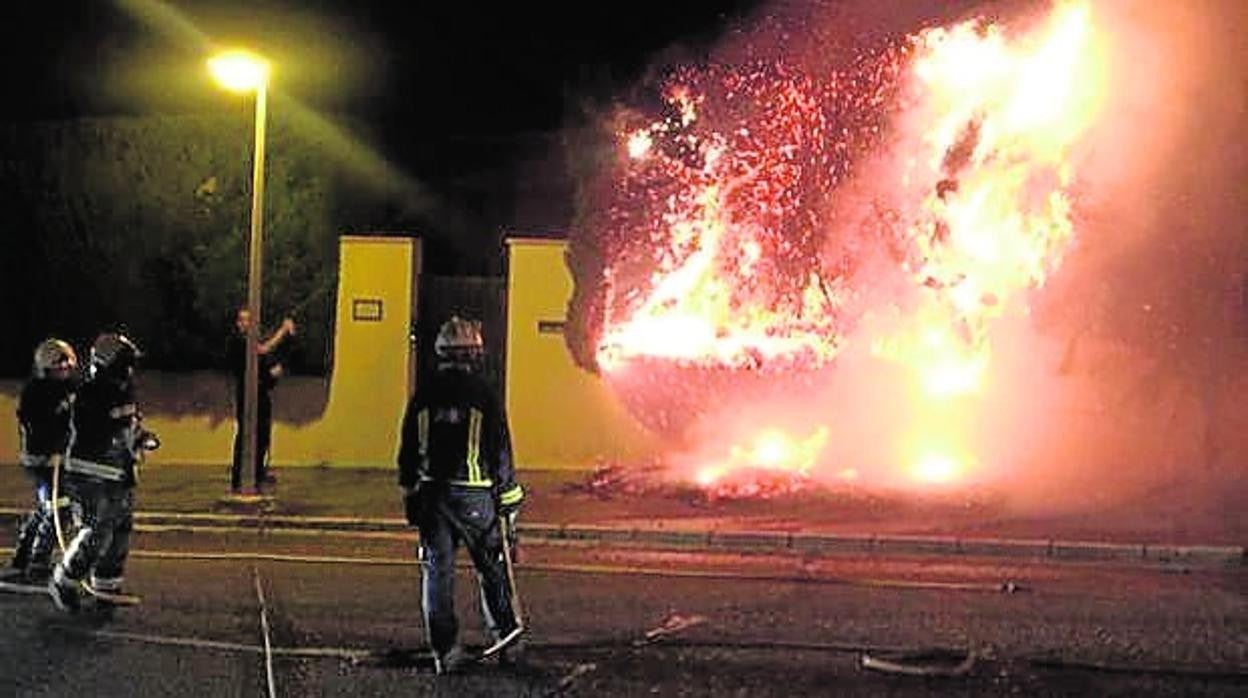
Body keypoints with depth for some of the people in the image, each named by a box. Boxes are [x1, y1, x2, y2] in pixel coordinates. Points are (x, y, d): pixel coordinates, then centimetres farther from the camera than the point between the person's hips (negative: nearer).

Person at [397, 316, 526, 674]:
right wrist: (508, 497, 1)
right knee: (491, 563, 14)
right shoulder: (483, 394, -7)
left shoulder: (424, 394, 2)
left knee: (437, 569, 5)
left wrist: (410, 492, 19)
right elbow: (500, 450, -5)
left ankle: (444, 650, 4)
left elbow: (408, 448, 8)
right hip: (474, 494, -2)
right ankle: (504, 627, 23)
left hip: (431, 493, 3)